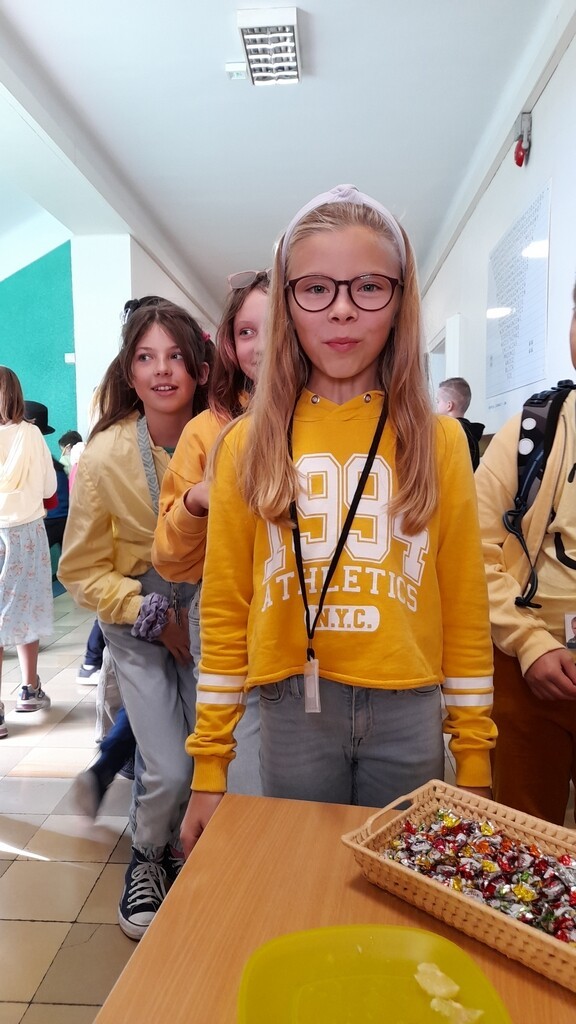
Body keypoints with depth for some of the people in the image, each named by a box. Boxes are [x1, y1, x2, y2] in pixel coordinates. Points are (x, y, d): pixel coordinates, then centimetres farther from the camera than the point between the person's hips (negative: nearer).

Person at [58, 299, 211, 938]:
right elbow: (82, 571, -9)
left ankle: (185, 852, 37)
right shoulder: (105, 456, -19)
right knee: (168, 772, -7)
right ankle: (146, 859, 27)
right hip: (137, 623, -1)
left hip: (209, 615, 2)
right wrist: (156, 617, -16)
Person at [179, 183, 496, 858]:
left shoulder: (439, 440, 0)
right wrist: (209, 766, 2)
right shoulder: (249, 444, 0)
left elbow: (465, 608, 2)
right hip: (293, 708, 0)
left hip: (408, 710, 1)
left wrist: (473, 762, 3)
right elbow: (225, 613, 1)